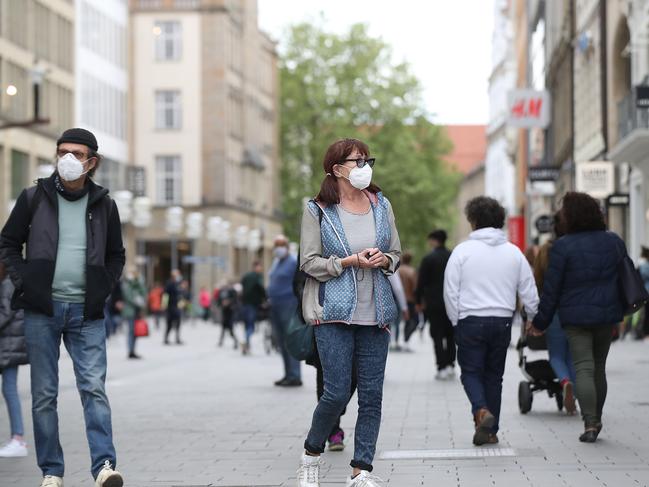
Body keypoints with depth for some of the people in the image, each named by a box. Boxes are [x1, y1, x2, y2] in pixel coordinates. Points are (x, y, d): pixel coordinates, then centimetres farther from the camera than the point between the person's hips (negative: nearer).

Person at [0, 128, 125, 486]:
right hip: (42, 309, 0)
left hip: (86, 313, 0)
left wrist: (104, 288, 3)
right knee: (44, 395, 2)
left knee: (94, 388, -11)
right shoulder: (34, 198, 3)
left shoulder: (104, 205, 7)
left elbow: (116, 255, 18)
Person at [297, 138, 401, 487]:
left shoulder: (381, 205, 11)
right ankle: (311, 454, 18)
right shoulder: (318, 210, -2)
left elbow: (397, 253, 17)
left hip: (375, 312, 4)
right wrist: (349, 261, -15)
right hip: (334, 313, -4)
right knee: (337, 392, -8)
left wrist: (384, 260, -6)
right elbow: (309, 262, -3)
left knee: (372, 393, 1)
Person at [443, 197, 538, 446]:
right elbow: (529, 292, 7)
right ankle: (490, 430, 13)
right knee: (494, 374, 12)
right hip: (503, 321, 3)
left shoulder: (462, 250, -5)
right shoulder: (513, 252, 5)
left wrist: (455, 322, 5)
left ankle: (481, 411, -21)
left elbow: (450, 291, -5)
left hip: (471, 321, -3)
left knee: (471, 371, 6)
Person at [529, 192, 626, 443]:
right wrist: (618, 315, 21)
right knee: (599, 368, 16)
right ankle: (596, 420, 24)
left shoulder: (563, 246, -10)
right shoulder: (615, 242, 5)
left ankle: (590, 424, -15)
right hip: (607, 315, 4)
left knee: (584, 368, -5)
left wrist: (540, 322, 2)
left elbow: (551, 289, -8)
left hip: (576, 316, -4)